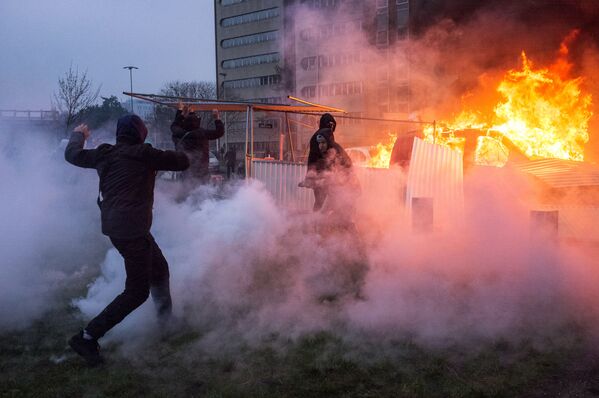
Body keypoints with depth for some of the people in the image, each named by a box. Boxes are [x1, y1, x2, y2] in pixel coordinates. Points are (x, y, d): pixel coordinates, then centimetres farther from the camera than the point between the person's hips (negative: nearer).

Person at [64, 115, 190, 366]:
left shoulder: (104, 155, 7)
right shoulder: (143, 155, -11)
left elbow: (73, 155, 23)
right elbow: (182, 162, -7)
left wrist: (78, 135, 43)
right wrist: (175, 155, 17)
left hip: (114, 226, 9)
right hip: (131, 229, -9)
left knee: (159, 269, 23)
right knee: (137, 291, -3)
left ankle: (167, 318, 37)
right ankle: (87, 337, -3)